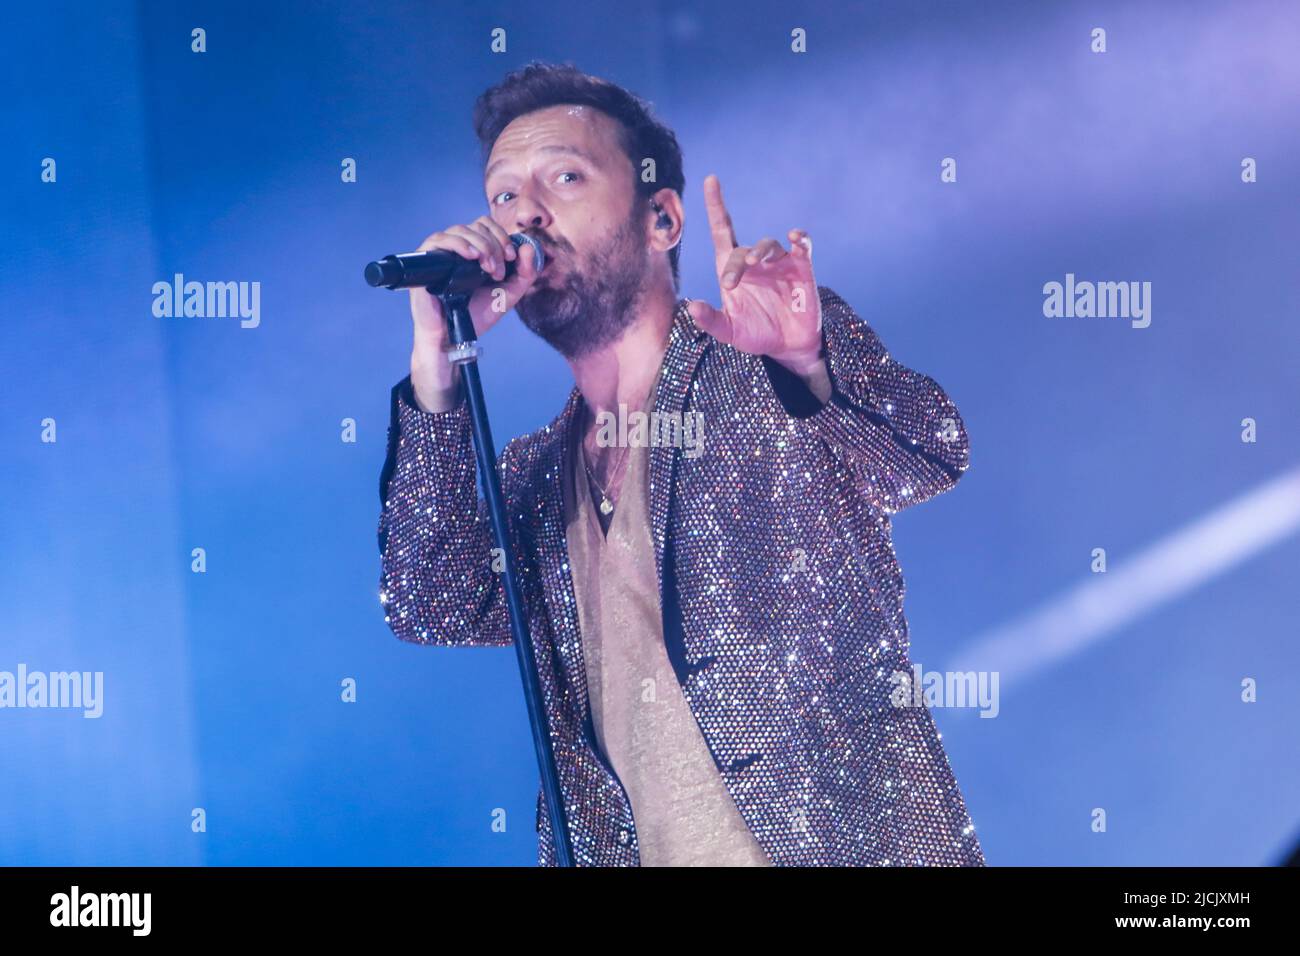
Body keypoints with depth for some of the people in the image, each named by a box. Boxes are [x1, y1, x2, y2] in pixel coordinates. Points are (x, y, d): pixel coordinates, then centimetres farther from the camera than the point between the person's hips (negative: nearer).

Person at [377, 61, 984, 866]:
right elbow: (430, 609, 1)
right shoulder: (536, 479, 15)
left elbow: (931, 455, -11)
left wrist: (809, 356, -30)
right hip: (628, 850, 3)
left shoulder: (770, 380, 3)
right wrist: (437, 362, -6)